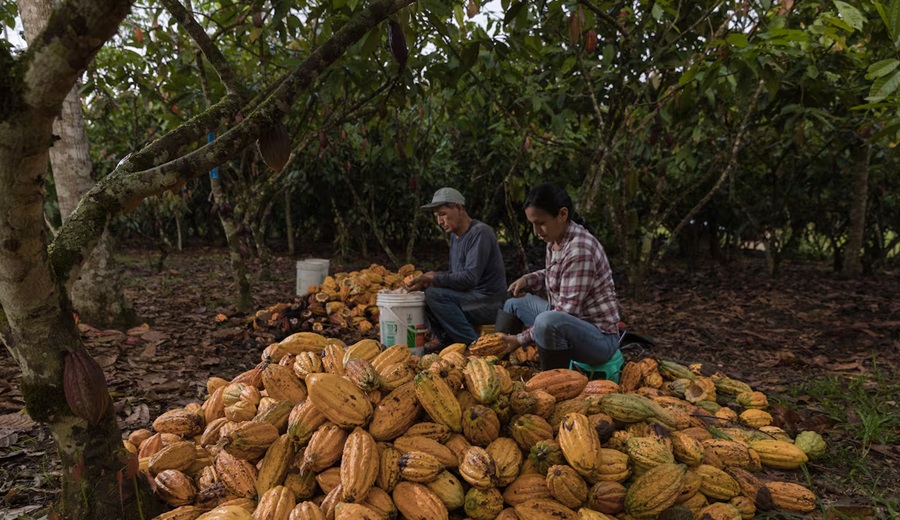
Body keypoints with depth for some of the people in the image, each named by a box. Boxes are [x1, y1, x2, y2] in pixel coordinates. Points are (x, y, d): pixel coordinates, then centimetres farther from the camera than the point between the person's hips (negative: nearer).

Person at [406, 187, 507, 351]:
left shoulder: (480, 232, -16)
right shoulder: (455, 235, 13)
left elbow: (469, 278, -25)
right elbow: (455, 275, 14)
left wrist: (432, 278, -22)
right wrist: (426, 279, -4)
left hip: (489, 303, -9)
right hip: (470, 297, 9)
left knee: (434, 294, -25)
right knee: (424, 289, 6)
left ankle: (471, 343, -16)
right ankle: (443, 338, 8)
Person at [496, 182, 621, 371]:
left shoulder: (580, 250, -26)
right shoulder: (555, 240, 1)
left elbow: (567, 312, -26)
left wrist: (521, 339, -25)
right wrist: (528, 280, 3)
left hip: (600, 338, -10)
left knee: (548, 321, -38)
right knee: (515, 304, 17)